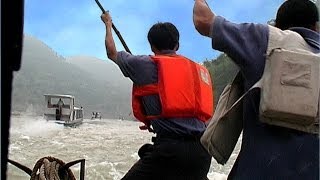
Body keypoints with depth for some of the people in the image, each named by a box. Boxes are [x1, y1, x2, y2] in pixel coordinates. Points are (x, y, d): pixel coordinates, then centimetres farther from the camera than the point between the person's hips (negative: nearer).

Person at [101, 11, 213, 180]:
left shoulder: (145, 64, 6)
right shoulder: (197, 70, 18)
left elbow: (112, 53, 25)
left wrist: (108, 23, 42)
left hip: (171, 147, -5)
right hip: (202, 150, 5)